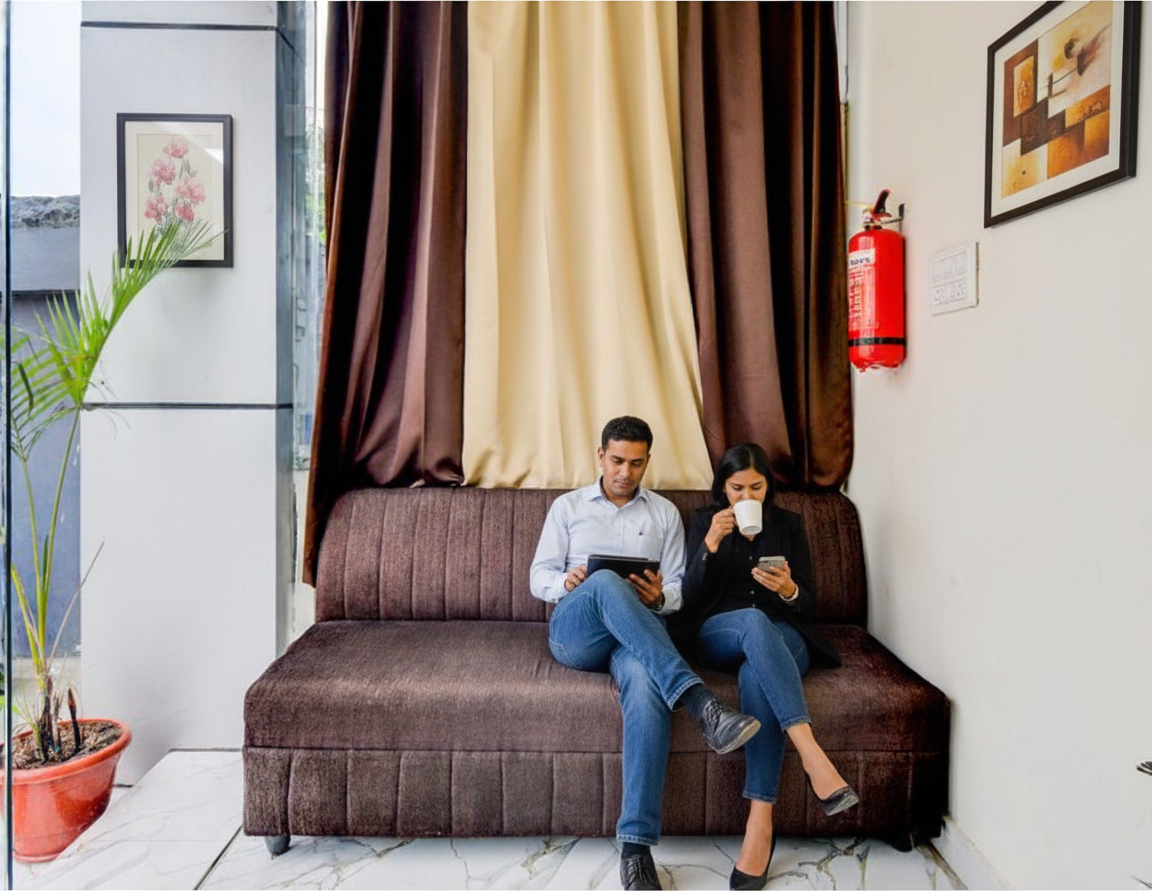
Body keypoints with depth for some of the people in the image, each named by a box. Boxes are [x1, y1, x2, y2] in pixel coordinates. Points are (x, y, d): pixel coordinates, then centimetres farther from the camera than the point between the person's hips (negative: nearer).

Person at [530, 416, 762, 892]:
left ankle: (636, 844, -37)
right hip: (575, 633, 0)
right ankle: (701, 703, -47)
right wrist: (565, 582, -13)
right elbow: (538, 577, 12)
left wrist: (659, 597, -11)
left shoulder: (665, 513, 20)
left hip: (638, 633, 1)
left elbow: (678, 589, 15)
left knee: (645, 682, -38)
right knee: (605, 582, -38)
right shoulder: (568, 506, 18)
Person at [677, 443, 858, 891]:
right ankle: (811, 754, -48)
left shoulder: (788, 525, 12)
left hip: (781, 637, 1)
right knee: (754, 620, -38)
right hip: (719, 635, -1)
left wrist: (788, 591, -17)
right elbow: (691, 598, -1)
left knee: (756, 672, -37)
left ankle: (761, 820, -40)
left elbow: (808, 603, 8)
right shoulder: (703, 521, 10)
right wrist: (711, 543, -17)